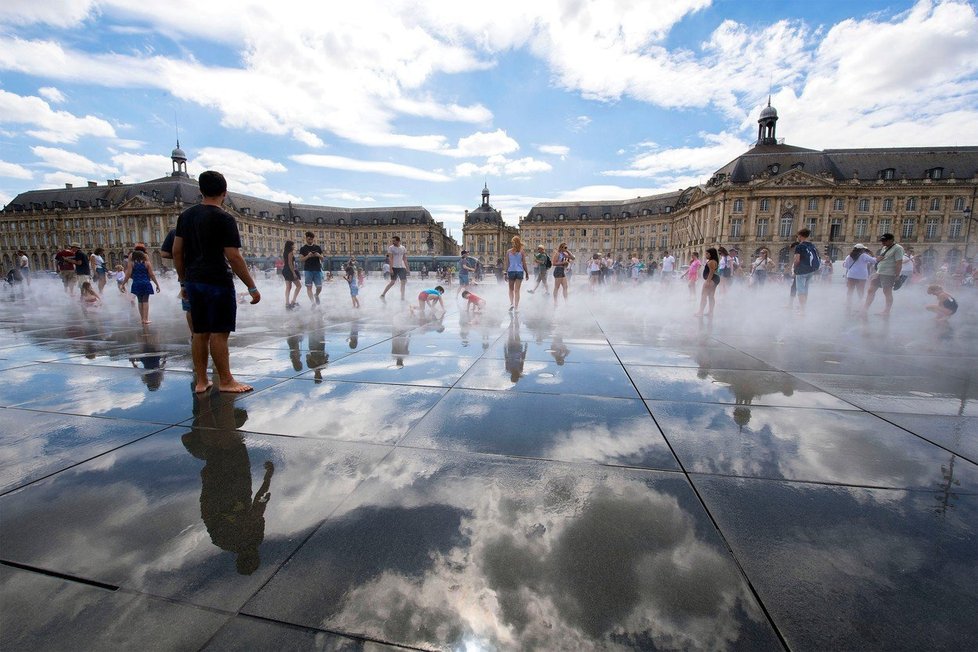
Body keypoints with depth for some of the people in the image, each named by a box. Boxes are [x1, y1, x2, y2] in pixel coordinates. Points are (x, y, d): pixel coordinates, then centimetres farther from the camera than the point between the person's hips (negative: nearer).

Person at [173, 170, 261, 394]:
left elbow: (177, 251, 12)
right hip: (217, 282, -7)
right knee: (219, 333, -2)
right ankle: (226, 381, 5)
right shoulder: (223, 219, -10)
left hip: (193, 282, 7)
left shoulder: (186, 215, 11)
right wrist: (252, 287, -13)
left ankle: (201, 381, 17)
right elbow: (234, 257, -16)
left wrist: (184, 281, 20)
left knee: (200, 332, 11)